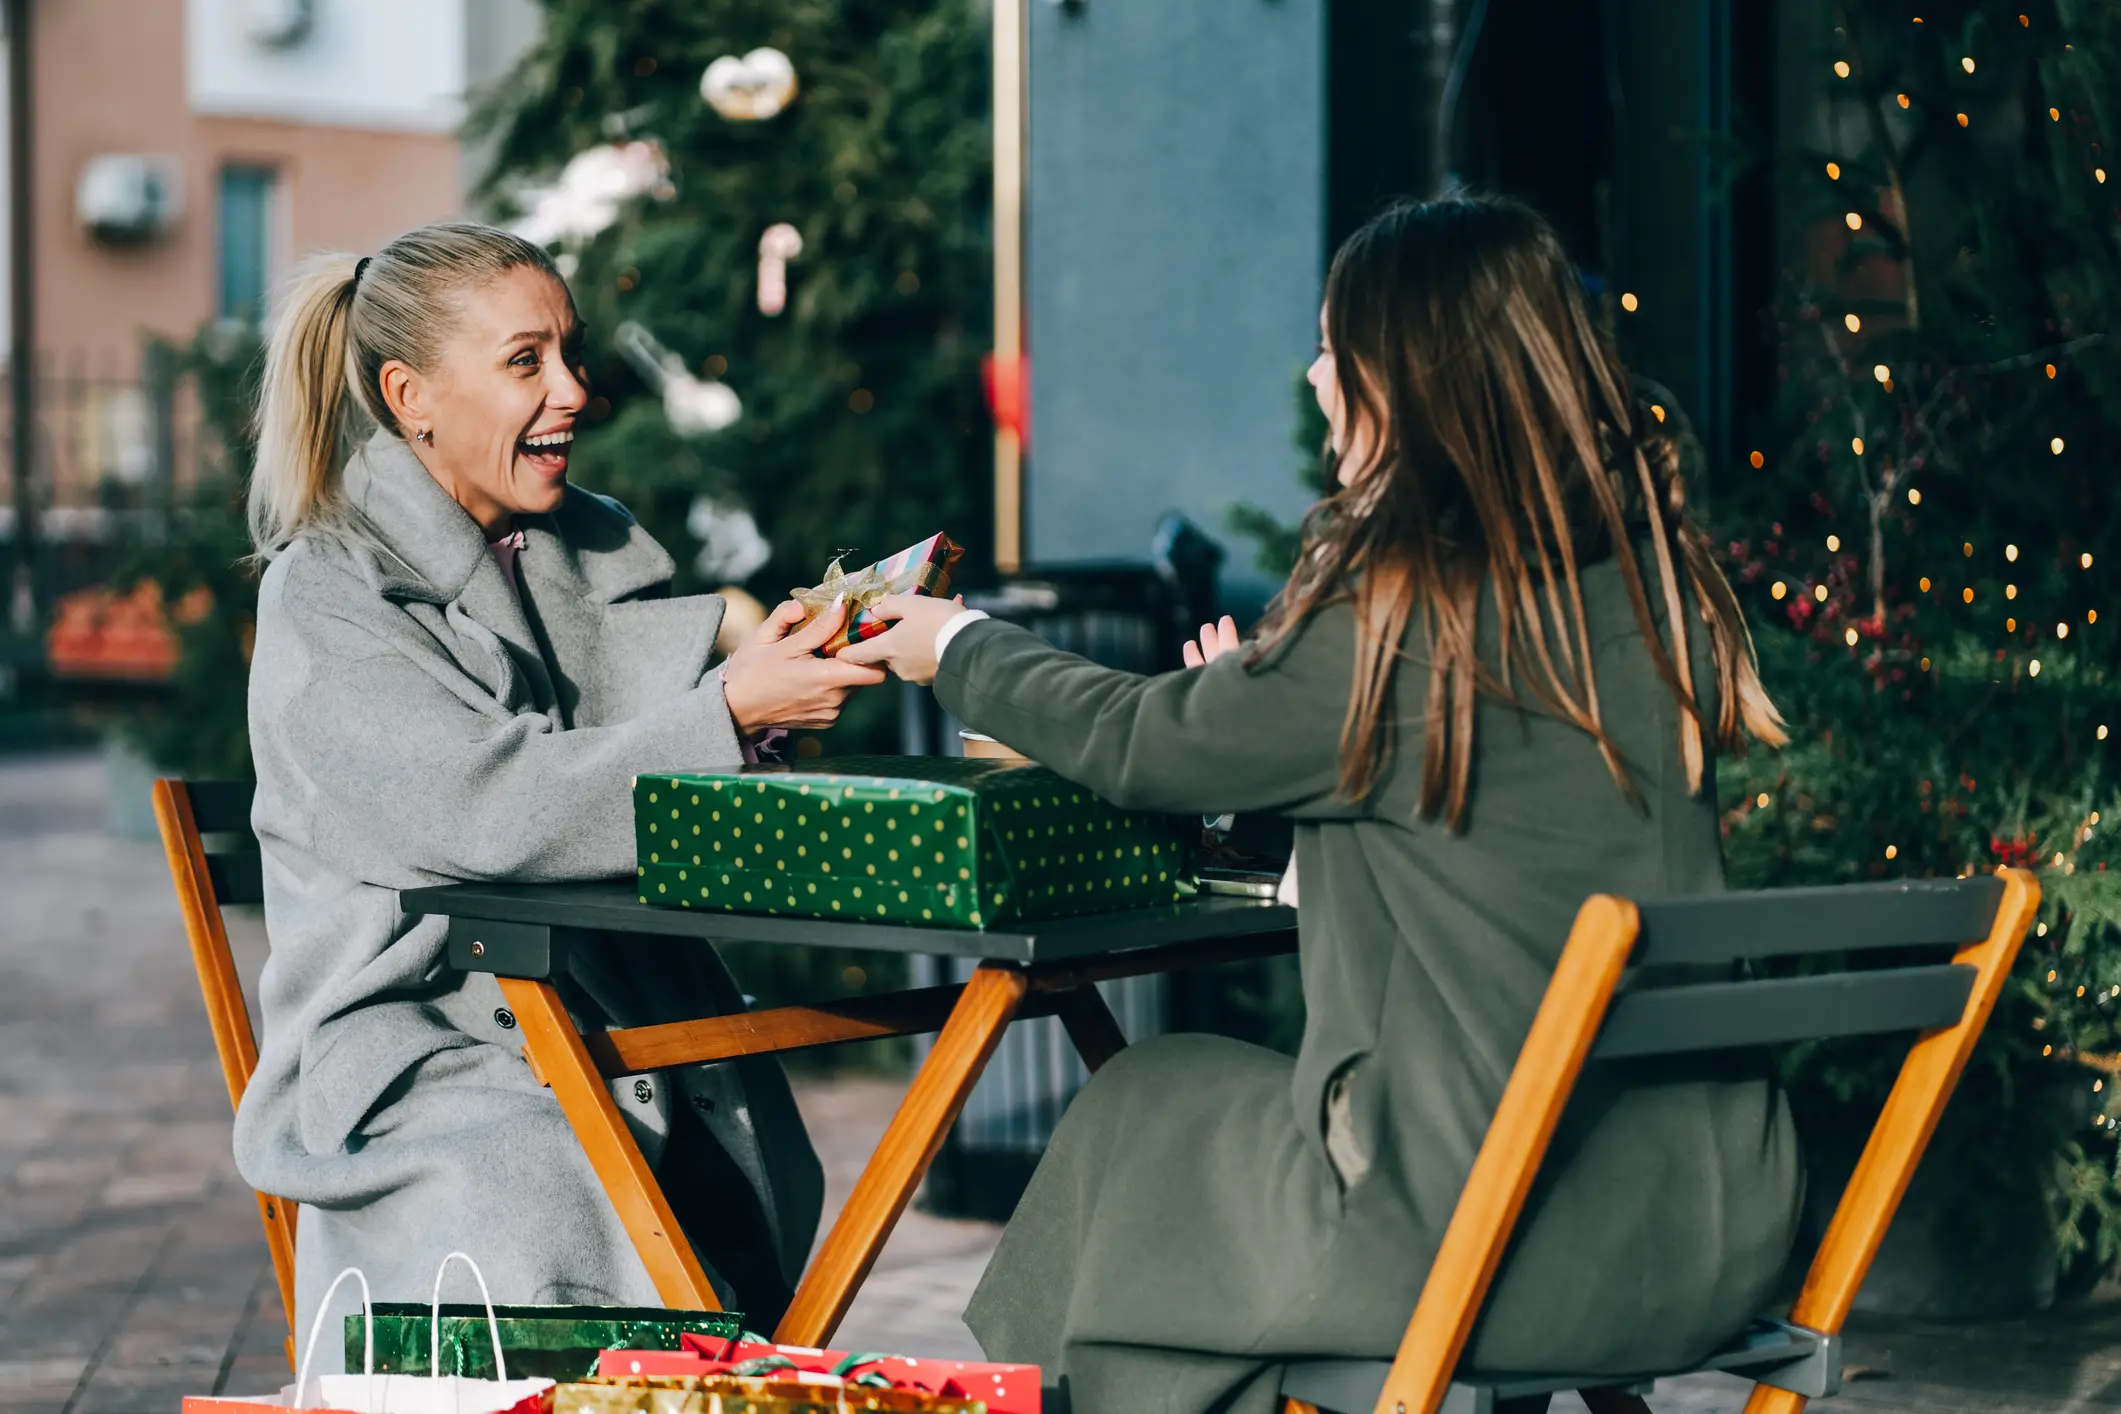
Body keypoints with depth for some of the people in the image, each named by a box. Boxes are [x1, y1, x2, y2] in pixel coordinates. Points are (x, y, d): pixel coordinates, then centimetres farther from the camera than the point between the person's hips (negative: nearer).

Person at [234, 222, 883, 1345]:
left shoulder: (604, 549, 17)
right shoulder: (328, 598, -3)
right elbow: (494, 812, -16)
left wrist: (786, 658, -5)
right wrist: (731, 708, -19)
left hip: (636, 1029, 5)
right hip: (432, 1063, -4)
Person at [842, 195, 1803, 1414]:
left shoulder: (1408, 609, -16)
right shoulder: (1657, 569, 4)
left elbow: (1144, 748, -2)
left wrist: (956, 648, 15)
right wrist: (1271, 693, 22)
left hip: (1507, 1229, -7)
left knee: (1142, 1118, 19)